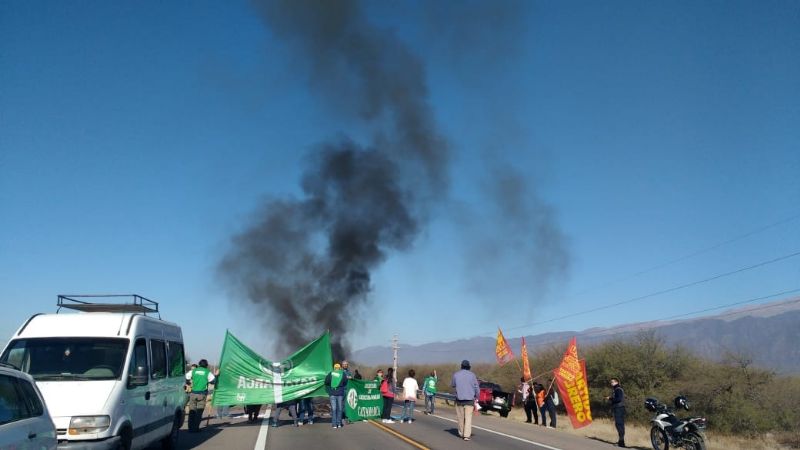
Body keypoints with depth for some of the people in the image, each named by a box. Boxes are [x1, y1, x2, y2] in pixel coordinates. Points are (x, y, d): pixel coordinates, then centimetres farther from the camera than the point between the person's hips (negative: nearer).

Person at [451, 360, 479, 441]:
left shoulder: (456, 375, -1)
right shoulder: (472, 375, -4)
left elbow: (452, 385, 14)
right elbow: (476, 388, -1)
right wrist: (476, 397, 14)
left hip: (459, 399, 1)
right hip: (469, 399, -1)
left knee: (461, 417, 12)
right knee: (468, 417, -1)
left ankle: (461, 433, 22)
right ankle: (467, 435, -8)